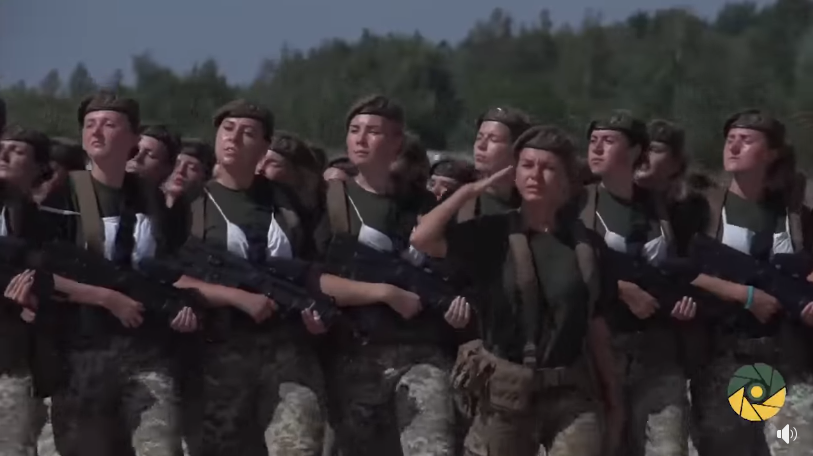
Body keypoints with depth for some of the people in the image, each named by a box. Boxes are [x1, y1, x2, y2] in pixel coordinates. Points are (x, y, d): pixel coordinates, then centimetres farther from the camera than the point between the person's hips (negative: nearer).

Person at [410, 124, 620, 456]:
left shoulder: (585, 243, 5)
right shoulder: (494, 233, -2)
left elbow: (596, 324, 12)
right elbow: (422, 239, -16)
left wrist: (612, 394, 14)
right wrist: (473, 189, -8)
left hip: (571, 391, 2)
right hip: (504, 391, -1)